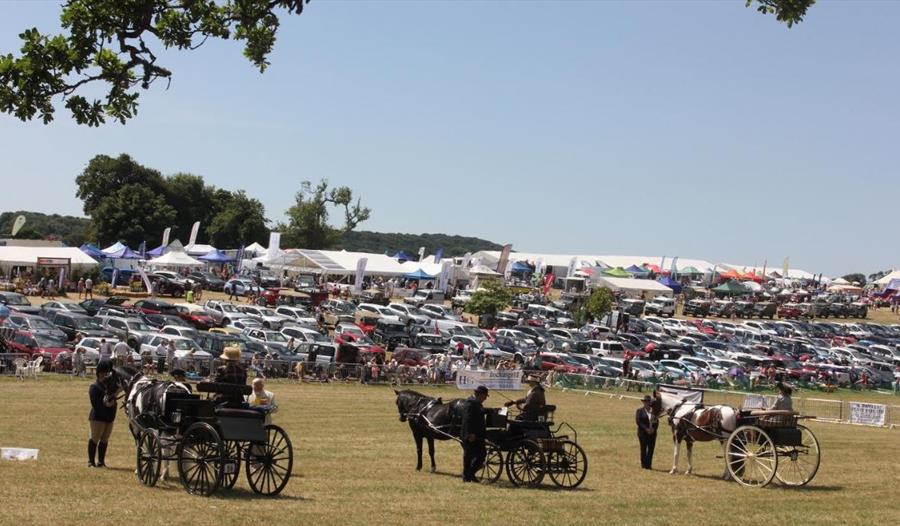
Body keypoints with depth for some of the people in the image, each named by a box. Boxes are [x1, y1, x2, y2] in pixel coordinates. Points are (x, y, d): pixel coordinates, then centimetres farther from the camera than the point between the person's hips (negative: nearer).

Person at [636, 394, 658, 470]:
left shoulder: (653, 411, 9)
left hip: (652, 433, 3)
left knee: (651, 449, 3)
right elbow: (638, 421, -10)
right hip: (643, 433, -3)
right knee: (644, 449, 1)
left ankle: (649, 464, 9)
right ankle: (644, 464, 8)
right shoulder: (640, 411, -1)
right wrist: (646, 429, -17)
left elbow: (656, 421, 7)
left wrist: (654, 428, -11)